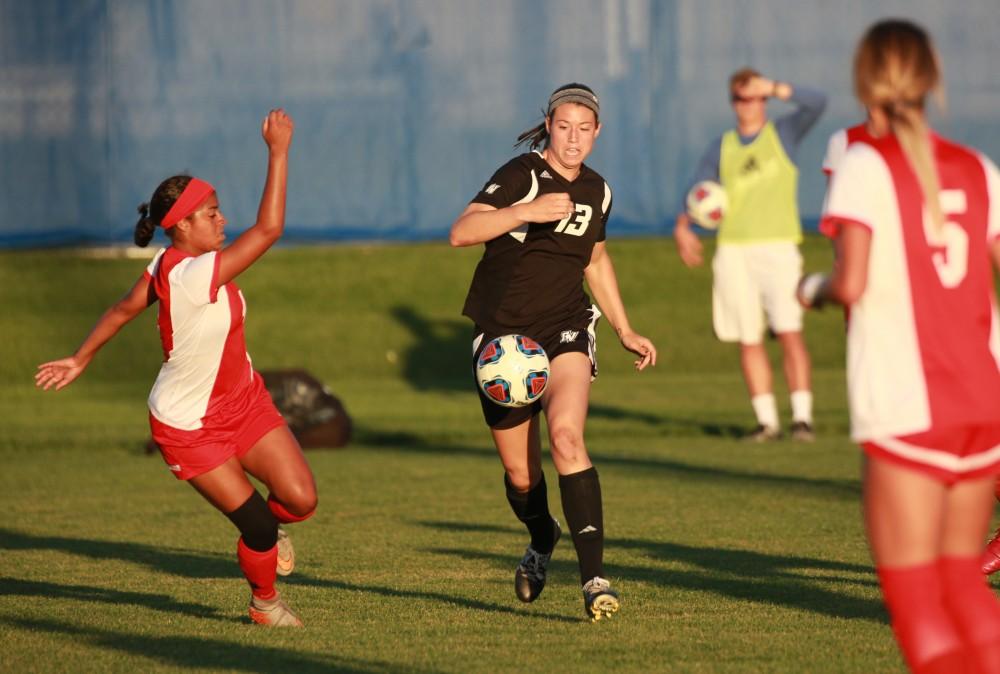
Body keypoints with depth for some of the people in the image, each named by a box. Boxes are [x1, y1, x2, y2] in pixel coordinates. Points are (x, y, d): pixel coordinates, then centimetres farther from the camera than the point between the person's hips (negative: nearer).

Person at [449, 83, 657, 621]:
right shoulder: (521, 175, -12)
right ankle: (541, 539, 43)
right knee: (520, 474, 7)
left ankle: (594, 576, -29)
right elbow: (461, 232, -25)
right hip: (503, 334, -2)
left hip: (565, 332, 2)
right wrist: (528, 211, -36)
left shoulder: (596, 191, 7)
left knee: (567, 436, -26)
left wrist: (625, 331, 25)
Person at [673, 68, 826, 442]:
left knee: (790, 333, -14)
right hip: (734, 251, 3)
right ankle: (767, 421, 9)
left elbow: (816, 103, -8)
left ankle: (802, 416, -11)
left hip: (778, 247, -3)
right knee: (749, 341, 3)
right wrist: (682, 226, -10)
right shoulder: (721, 148, 15)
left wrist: (774, 88, -22)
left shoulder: (783, 134, 8)